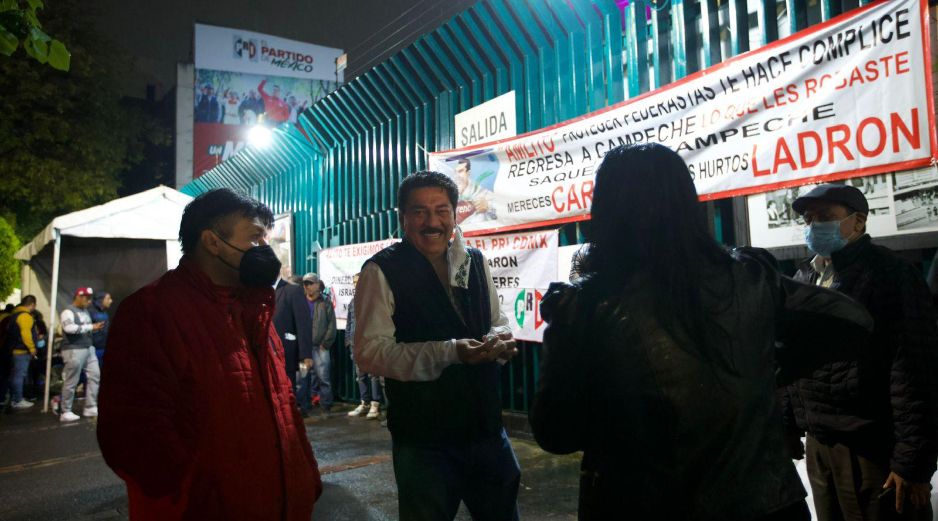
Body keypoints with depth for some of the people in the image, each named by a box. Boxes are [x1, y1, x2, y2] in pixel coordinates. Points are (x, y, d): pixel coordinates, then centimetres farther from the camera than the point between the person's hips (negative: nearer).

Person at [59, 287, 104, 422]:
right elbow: (69, 328, -28)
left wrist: (96, 328, 3)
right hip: (74, 350, -8)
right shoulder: (68, 312, -10)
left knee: (95, 376, 7)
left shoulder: (86, 311, 16)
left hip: (89, 349, 8)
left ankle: (90, 408, 13)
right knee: (71, 382, -1)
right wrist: (91, 326, -24)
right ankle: (65, 412, 8)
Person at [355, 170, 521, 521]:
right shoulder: (382, 271, -11)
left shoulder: (475, 261, 6)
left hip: (488, 428, 5)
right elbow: (369, 352, -18)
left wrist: (500, 339, -10)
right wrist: (450, 352, -28)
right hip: (424, 441, -5)